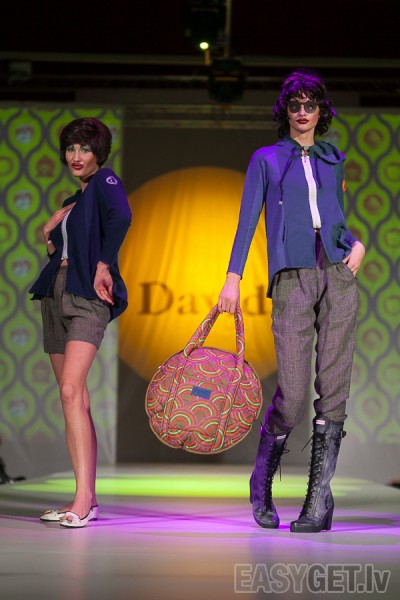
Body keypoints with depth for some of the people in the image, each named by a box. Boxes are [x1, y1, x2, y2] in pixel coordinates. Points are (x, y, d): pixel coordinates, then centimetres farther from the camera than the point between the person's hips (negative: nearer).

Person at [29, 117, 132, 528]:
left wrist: (104, 265, -25)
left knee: (71, 391, -21)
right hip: (56, 293, 9)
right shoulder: (74, 201, 22)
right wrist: (52, 232, 7)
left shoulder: (105, 182, -2)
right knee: (74, 398, 6)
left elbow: (120, 217, -24)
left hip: (87, 298, -9)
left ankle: (83, 498, -26)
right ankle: (86, 499, 9)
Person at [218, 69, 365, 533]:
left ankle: (319, 497, -1)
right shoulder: (266, 159, 11)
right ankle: (262, 482, 15)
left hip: (338, 273, 3)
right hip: (292, 278, -3)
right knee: (293, 394, -10)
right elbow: (248, 219, 4)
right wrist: (232, 277, -6)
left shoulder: (333, 160, 20)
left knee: (333, 388, -5)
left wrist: (357, 243, 4)